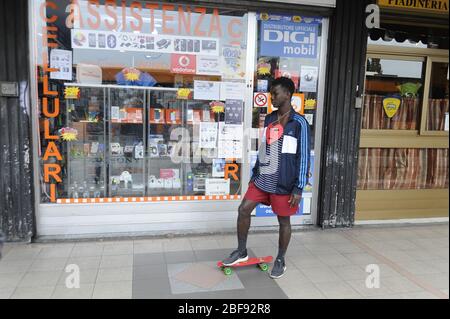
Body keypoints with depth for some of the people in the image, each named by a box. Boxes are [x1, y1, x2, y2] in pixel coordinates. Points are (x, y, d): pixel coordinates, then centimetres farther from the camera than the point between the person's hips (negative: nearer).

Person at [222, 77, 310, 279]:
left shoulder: (299, 123, -11)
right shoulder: (268, 119, 9)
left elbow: (304, 157, -12)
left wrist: (298, 188, -14)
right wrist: (255, 174, 16)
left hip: (283, 183, -6)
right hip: (262, 179, 6)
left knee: (283, 220, 8)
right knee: (243, 209, 3)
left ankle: (280, 260, 27)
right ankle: (241, 251, 21)